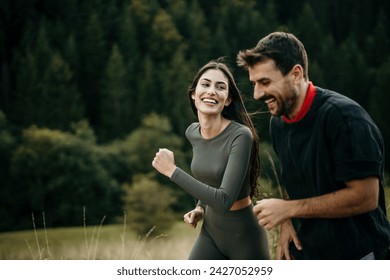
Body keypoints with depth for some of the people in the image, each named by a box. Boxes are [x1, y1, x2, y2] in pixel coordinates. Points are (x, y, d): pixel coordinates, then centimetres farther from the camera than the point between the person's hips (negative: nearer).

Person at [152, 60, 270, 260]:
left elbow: (224, 200, -30)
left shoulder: (240, 136, -23)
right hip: (210, 232, 6)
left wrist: (172, 171, -28)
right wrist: (200, 208, 4)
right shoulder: (192, 132, 0)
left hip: (244, 235, -6)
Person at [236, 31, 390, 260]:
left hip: (355, 257, -7)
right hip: (304, 254, 7)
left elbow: (365, 196, -23)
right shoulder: (278, 123, 4)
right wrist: (287, 221, -3)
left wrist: (288, 209, -19)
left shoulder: (344, 117, -20)